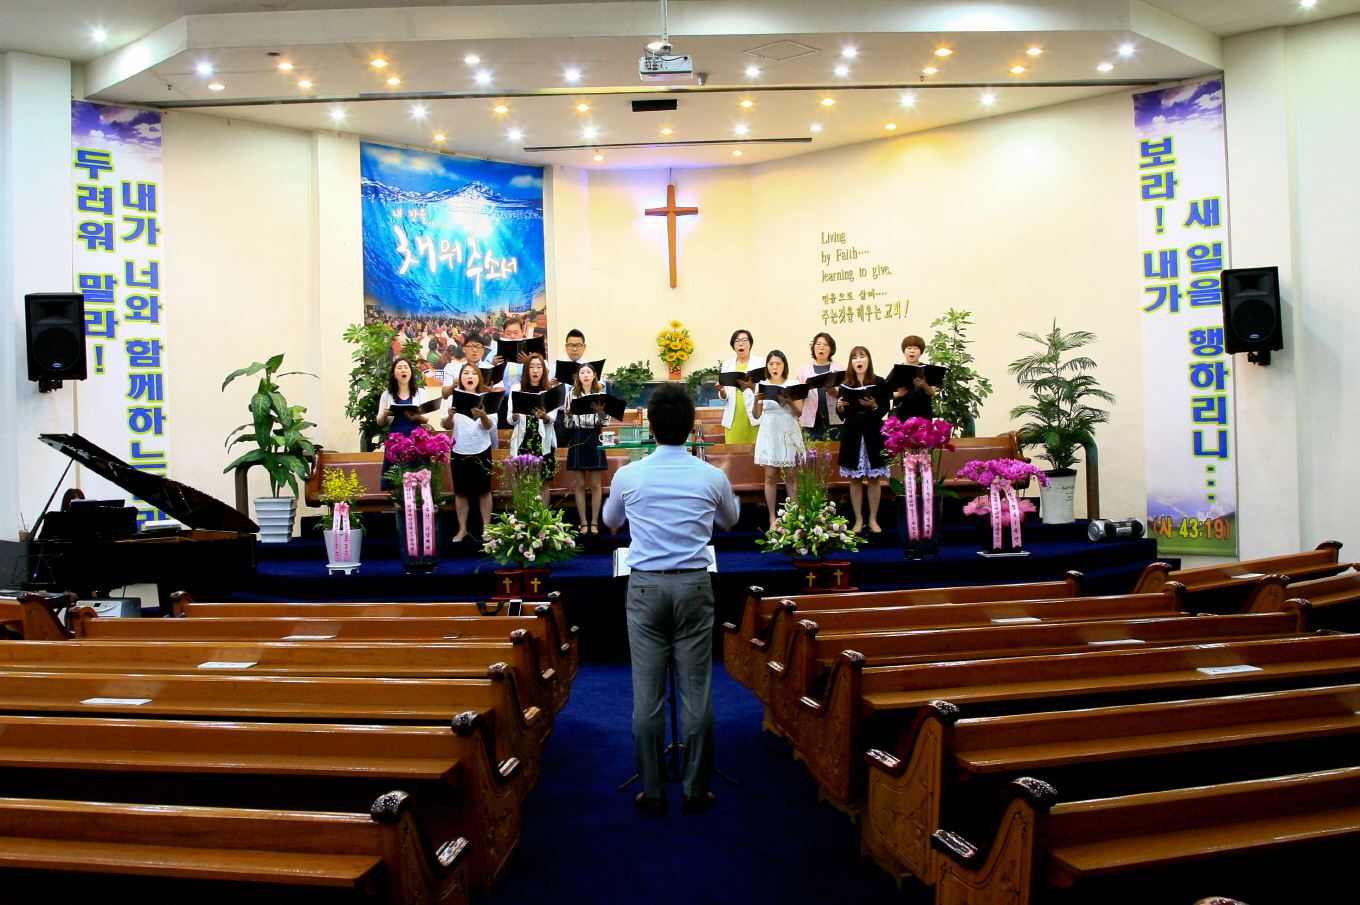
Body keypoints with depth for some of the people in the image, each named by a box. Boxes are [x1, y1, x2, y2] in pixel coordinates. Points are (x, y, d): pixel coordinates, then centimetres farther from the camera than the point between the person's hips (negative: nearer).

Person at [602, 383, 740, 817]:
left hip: (645, 586, 0)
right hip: (694, 586, 0)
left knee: (647, 694, 6)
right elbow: (731, 520, 19)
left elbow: (610, 521, 18)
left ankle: (652, 792, 14)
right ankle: (697, 790, 15)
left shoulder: (628, 476, -3)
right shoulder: (712, 477, -2)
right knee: (696, 691, 6)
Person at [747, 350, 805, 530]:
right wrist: (756, 401, -14)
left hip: (789, 434, -1)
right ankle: (773, 519, 5)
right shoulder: (761, 386, 4)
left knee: (791, 477, 2)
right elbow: (756, 416, 4)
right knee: (770, 477, 0)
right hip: (769, 434, 1)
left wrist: (789, 402, -20)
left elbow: (799, 413, -2)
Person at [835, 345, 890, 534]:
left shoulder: (879, 382, -1)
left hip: (873, 434, -1)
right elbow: (842, 416, 7)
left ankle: (873, 519, 15)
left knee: (874, 479, 4)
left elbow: (885, 411, -3)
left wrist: (874, 406, -23)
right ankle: (858, 520, 14)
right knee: (855, 479, 5)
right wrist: (839, 407, -14)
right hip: (852, 435, 1)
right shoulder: (845, 384, 4)